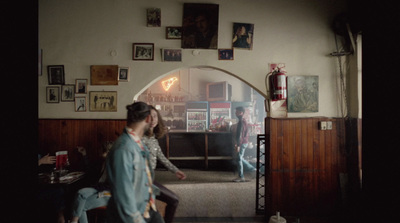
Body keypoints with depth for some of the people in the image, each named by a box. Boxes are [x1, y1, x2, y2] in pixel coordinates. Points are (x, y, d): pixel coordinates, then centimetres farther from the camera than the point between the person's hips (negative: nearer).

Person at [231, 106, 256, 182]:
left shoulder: (241, 122, -18)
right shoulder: (242, 121, 14)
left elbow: (240, 135, -22)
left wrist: (238, 145, -23)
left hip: (242, 143, -10)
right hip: (243, 143, 10)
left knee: (239, 159, -3)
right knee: (240, 158, 18)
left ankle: (241, 177, 6)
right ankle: (253, 169, 24)